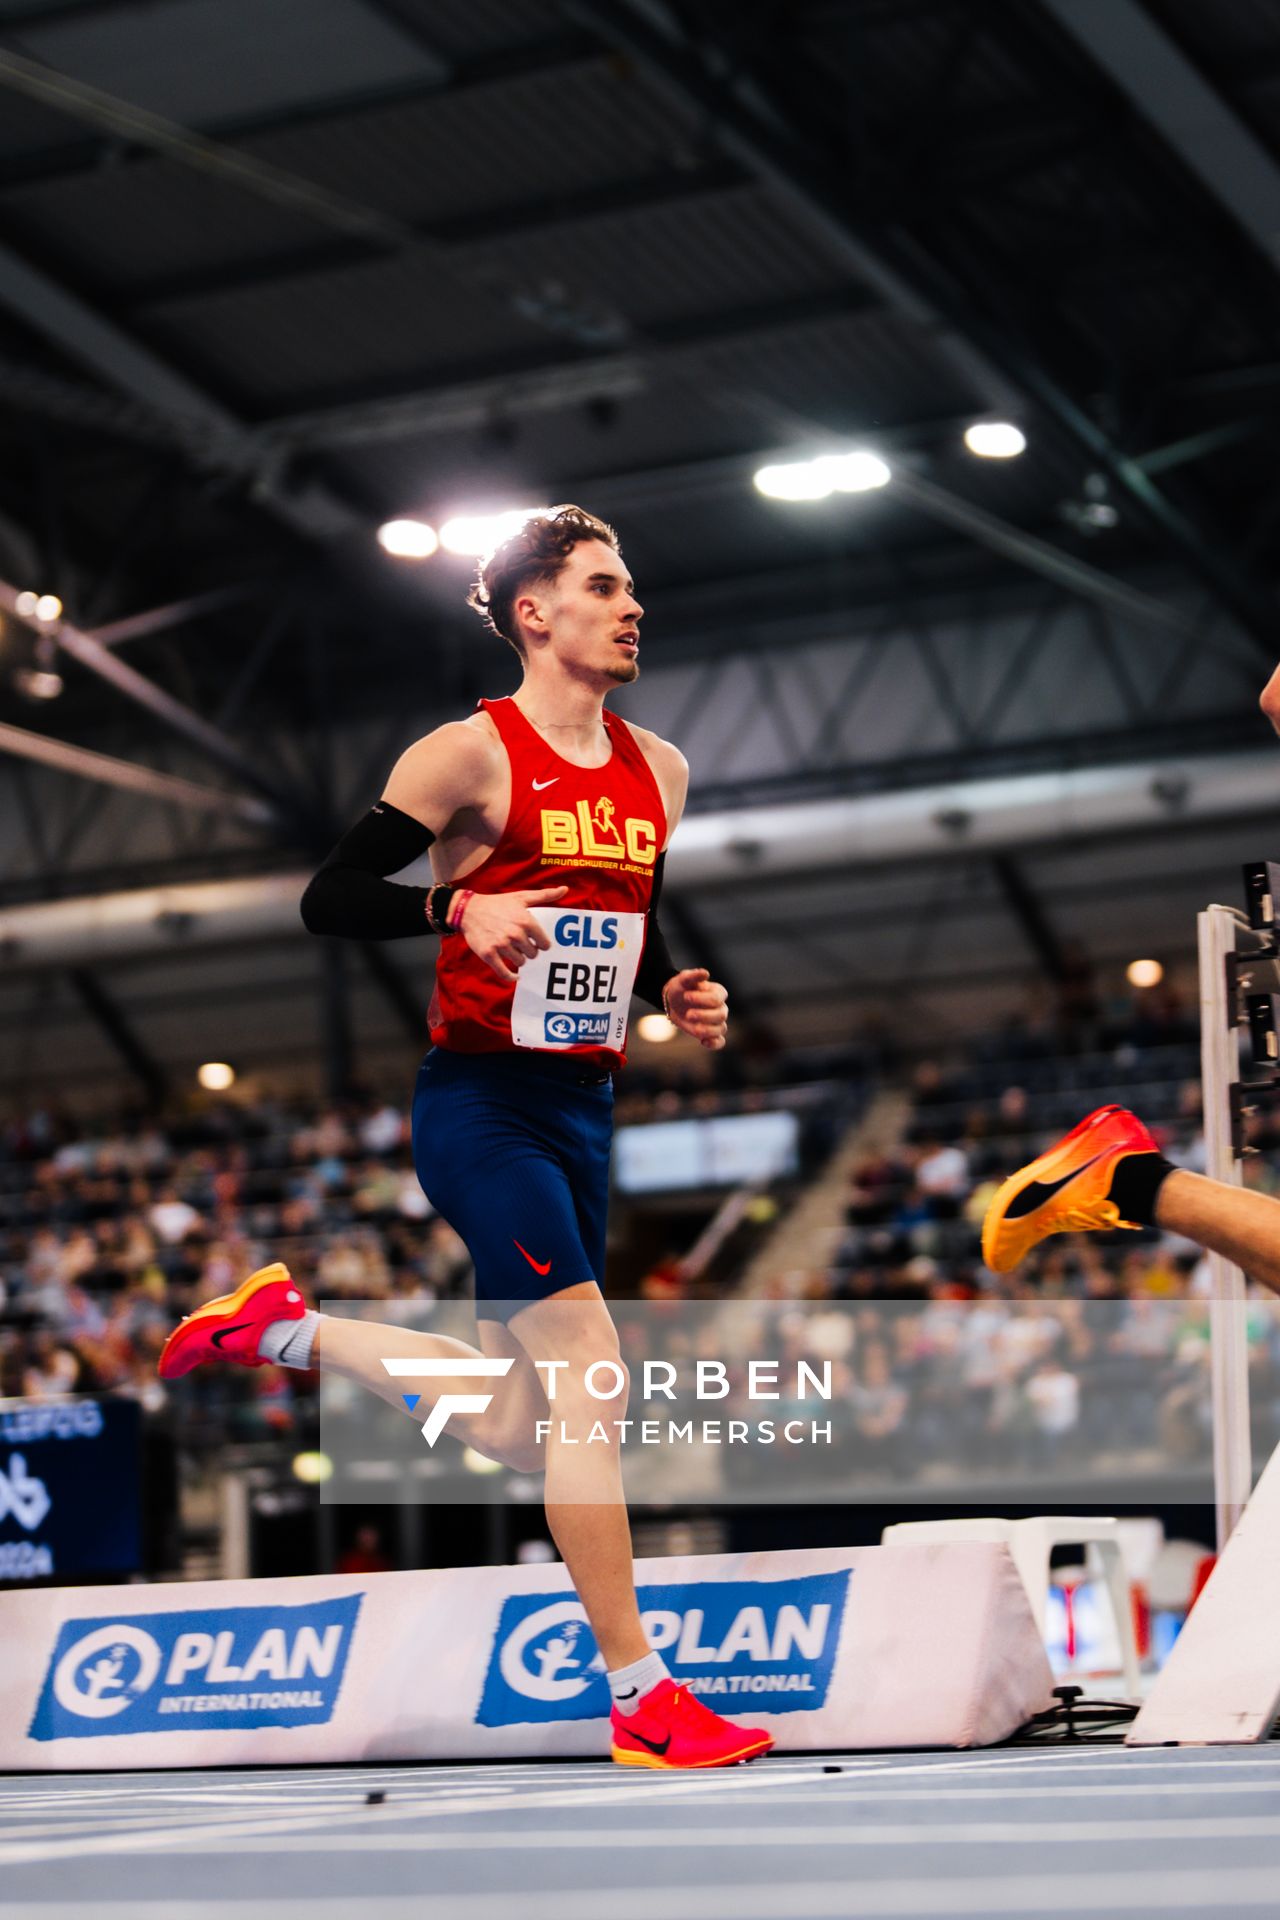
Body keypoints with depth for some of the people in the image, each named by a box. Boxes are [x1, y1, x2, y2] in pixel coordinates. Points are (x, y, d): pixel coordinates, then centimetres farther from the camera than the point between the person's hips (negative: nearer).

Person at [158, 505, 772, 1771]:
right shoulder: (472, 753, -8)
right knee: (588, 1376, -14)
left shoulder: (657, 773, 13)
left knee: (515, 1431, 10)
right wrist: (460, 909, -27)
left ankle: (284, 1328, 30)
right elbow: (329, 899, -11)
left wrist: (679, 998, 5)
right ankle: (640, 1701, -9)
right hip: (480, 1105, -8)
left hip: (580, 1111, 8)